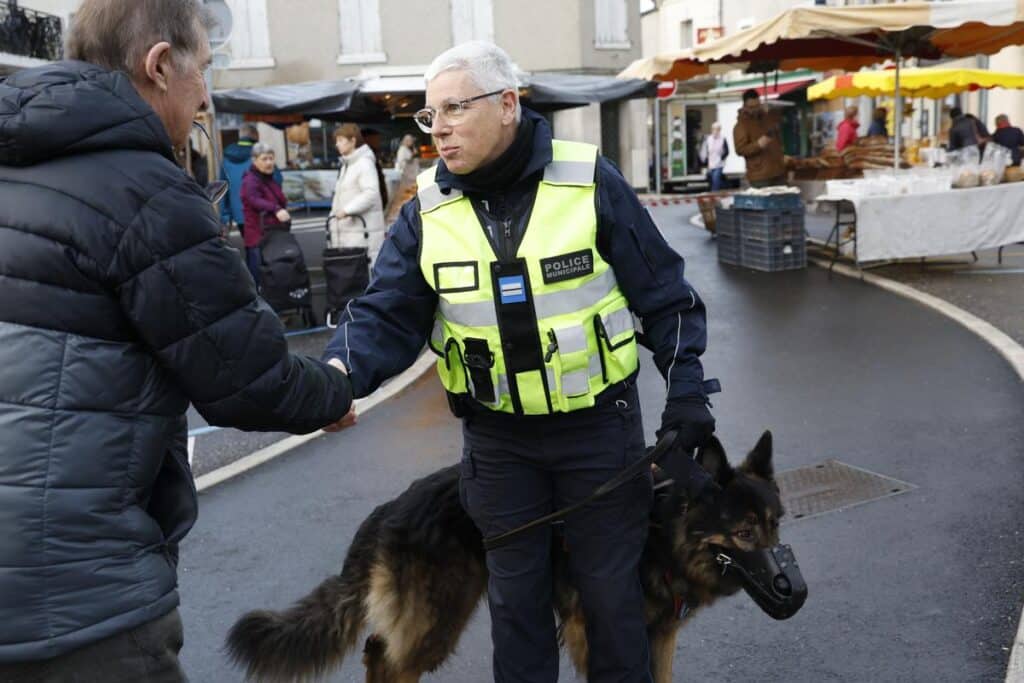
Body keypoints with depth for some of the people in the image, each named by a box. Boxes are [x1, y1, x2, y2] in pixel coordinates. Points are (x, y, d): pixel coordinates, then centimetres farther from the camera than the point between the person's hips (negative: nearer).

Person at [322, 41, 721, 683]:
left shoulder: (591, 182, -11)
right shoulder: (427, 210, -3)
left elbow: (664, 296, -5)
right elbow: (387, 314, -7)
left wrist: (687, 394, -7)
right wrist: (340, 373, -27)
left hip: (599, 424, -2)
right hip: (496, 437, 3)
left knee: (612, 588, 12)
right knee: (515, 594, 16)